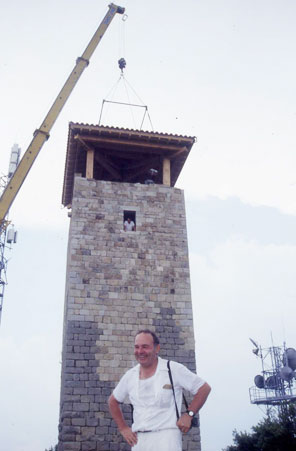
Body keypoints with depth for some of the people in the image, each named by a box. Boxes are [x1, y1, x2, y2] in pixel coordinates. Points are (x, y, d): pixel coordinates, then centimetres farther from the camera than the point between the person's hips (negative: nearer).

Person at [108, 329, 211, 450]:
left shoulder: (174, 369, -2)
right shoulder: (130, 376, 10)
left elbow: (204, 388, 3)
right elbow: (113, 401, 25)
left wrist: (189, 414, -6)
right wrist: (123, 428, 15)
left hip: (166, 436, -5)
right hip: (138, 439, 5)